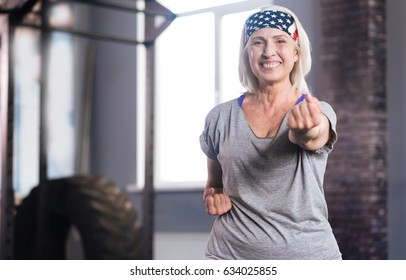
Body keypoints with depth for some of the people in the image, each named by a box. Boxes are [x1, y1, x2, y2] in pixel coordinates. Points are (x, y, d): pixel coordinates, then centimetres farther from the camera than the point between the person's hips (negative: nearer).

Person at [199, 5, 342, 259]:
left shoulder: (318, 113, -4)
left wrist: (306, 130, -48)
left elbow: (311, 138, -27)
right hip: (231, 255, 2)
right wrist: (213, 196, -6)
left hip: (308, 255, -1)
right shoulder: (220, 117, 1)